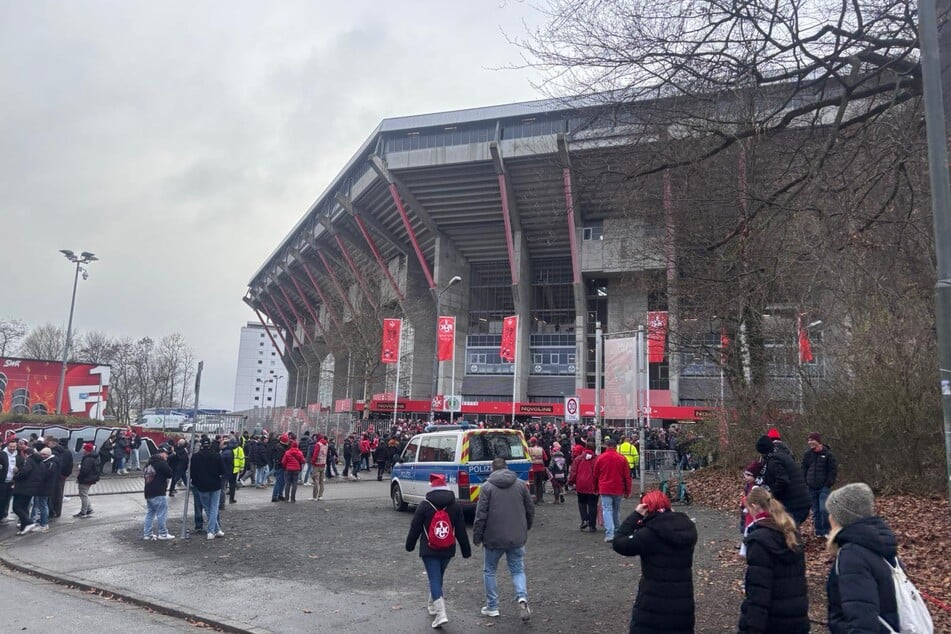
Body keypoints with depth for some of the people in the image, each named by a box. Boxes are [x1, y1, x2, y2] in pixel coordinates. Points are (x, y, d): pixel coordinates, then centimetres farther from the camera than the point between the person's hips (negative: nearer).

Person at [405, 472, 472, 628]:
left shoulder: (424, 506, -8)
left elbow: (415, 529, -3)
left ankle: (441, 614, -16)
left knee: (434, 580, -4)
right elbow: (461, 531, 3)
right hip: (448, 551, 4)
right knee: (438, 577, 22)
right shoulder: (455, 506, 0)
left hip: (429, 551, -4)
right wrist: (466, 551, 9)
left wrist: (410, 545, 12)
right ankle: (432, 606, 38)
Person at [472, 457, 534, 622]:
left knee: (489, 571, 15)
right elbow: (530, 510, 8)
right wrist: (525, 529, 24)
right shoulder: (521, 485, 3)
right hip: (517, 538, 3)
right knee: (518, 570, 14)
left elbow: (481, 515, -10)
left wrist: (476, 536, 0)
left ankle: (492, 607, 19)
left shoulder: (488, 486, -7)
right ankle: (522, 598, -10)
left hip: (493, 538, -2)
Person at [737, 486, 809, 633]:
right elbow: (797, 578, 15)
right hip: (797, 617, 7)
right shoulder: (791, 534, 7)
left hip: (770, 621, -7)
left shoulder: (759, 540, -18)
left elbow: (758, 589, -23)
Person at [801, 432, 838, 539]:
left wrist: (829, 484, -9)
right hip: (812, 488, 4)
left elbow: (834, 470, -4)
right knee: (815, 511, 7)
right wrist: (805, 483, 6)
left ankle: (827, 531, 1)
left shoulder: (828, 454, -3)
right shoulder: (807, 455, 9)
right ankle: (819, 532, 15)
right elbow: (804, 470, 14)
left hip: (824, 488, -4)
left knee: (824, 509, -14)